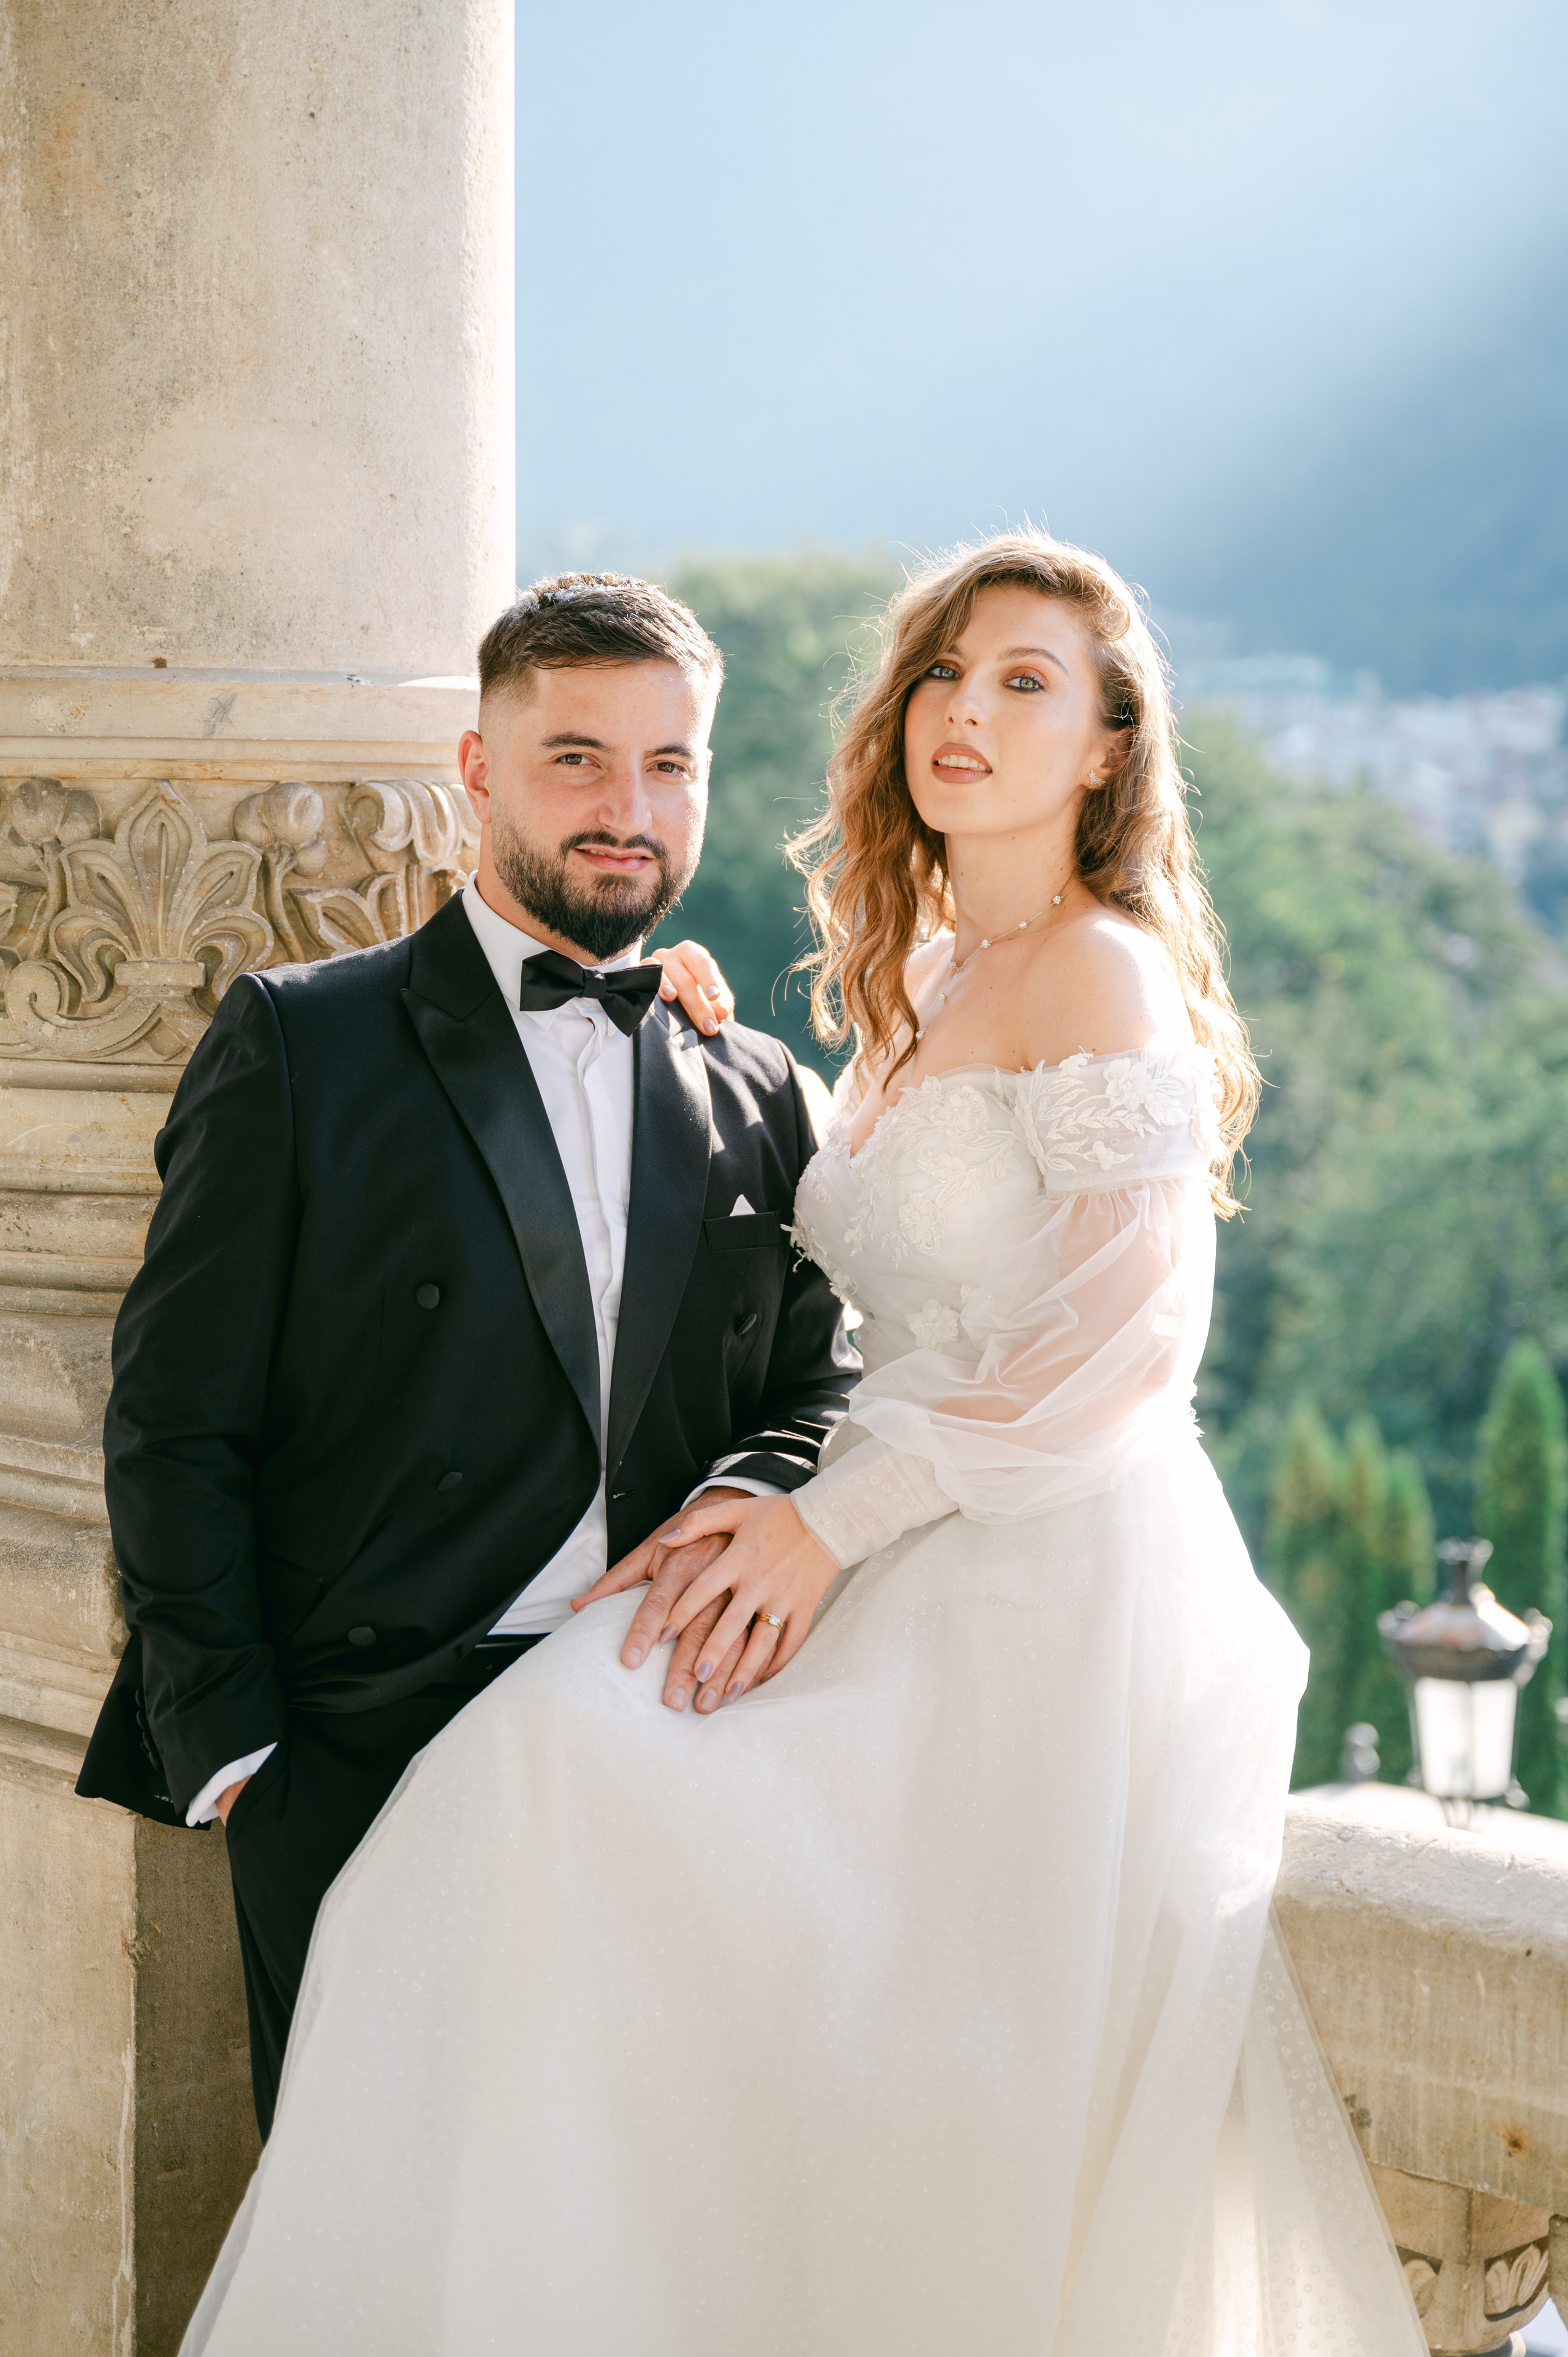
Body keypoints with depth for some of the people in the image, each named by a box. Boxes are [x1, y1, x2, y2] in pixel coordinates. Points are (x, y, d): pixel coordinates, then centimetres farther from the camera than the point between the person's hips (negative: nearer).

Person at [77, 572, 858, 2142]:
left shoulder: (754, 1095, 16)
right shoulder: (300, 1044, 2)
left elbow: (818, 1387, 16)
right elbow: (175, 1425, -1)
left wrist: (752, 1501, -8)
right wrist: (233, 1748, -8)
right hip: (366, 1771, -3)